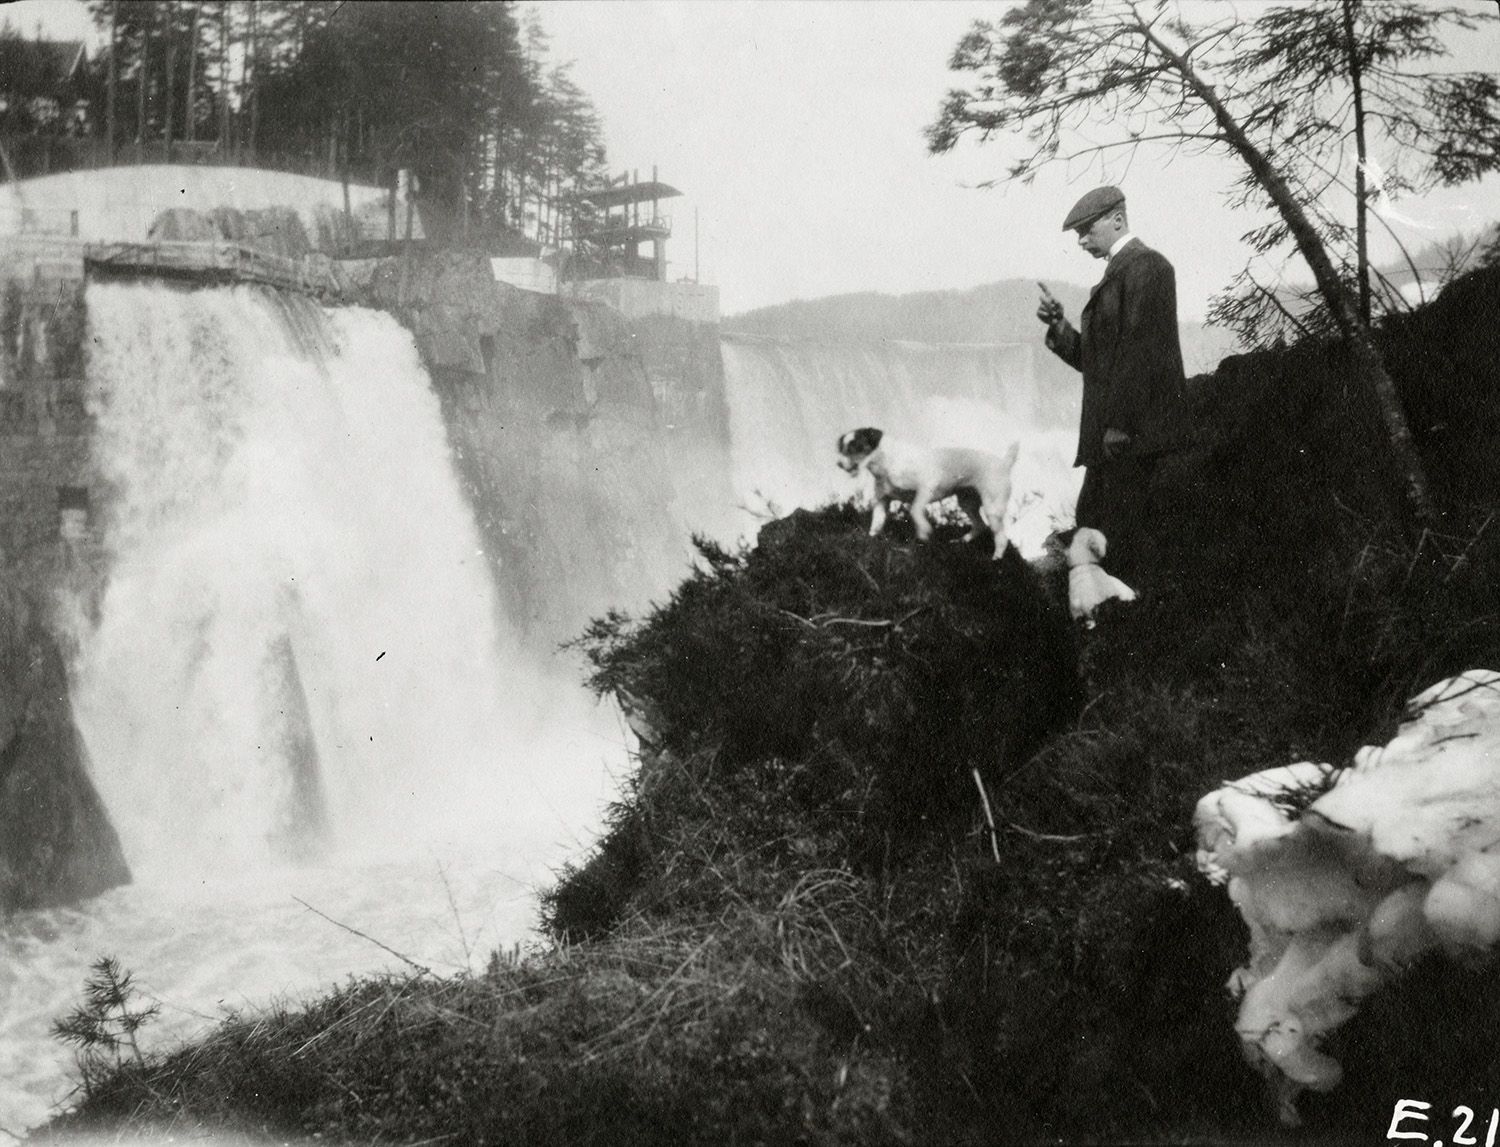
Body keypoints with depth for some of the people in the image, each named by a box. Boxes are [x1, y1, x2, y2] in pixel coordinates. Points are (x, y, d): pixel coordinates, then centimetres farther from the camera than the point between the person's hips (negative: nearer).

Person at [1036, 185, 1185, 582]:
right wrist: (1058, 325, 4)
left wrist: (1119, 425, -21)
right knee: (1091, 524, 13)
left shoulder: (1144, 266, -11)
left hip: (1129, 433, -10)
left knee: (1120, 532, -7)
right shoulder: (1116, 273, 21)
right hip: (1109, 433, 10)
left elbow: (1141, 352, -19)